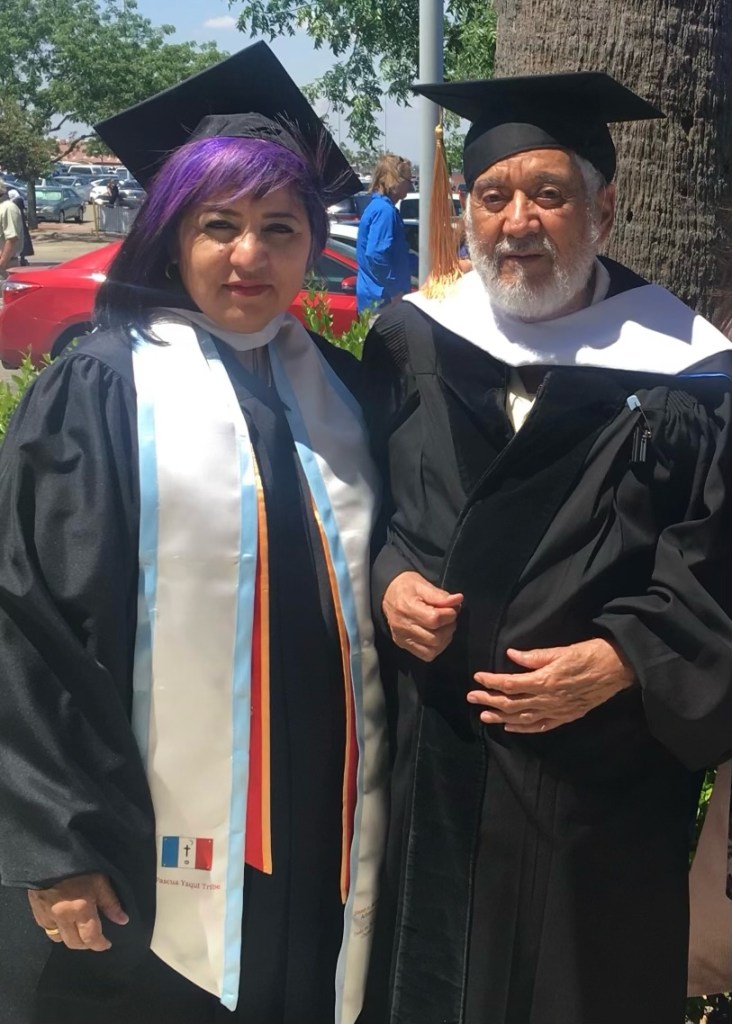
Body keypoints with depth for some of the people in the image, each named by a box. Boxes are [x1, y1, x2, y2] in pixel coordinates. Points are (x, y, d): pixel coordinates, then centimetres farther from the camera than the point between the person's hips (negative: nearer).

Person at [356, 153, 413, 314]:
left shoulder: (377, 205, 15)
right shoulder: (385, 210, -16)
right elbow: (376, 255, -27)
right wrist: (395, 292, -21)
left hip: (375, 295, 10)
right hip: (381, 297, -10)